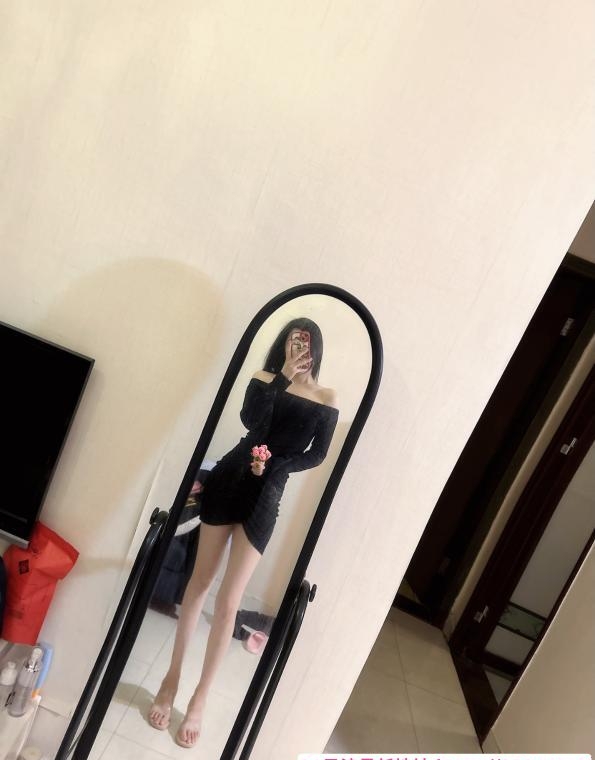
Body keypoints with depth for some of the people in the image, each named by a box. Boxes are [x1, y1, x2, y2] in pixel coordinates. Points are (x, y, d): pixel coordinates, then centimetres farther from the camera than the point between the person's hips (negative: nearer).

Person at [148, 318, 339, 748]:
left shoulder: (328, 400, 3)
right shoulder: (263, 378, 3)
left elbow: (316, 456, 1)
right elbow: (251, 422, -14)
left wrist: (273, 466, -12)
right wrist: (283, 375, -15)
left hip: (266, 495, -1)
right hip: (229, 479, 1)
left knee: (228, 601, 1)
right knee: (200, 580, 11)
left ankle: (199, 701, 21)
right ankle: (172, 678, 31)